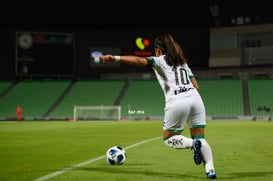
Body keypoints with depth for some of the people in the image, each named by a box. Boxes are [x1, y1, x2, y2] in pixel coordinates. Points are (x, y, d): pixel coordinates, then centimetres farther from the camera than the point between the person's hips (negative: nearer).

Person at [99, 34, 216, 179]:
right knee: (200, 137, 10)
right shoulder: (183, 62, 26)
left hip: (177, 102, -5)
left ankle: (192, 144, -15)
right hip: (195, 98, 6)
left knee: (168, 138, 11)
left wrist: (115, 58, -19)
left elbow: (139, 61, -10)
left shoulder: (161, 61, 7)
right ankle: (210, 169, -6)